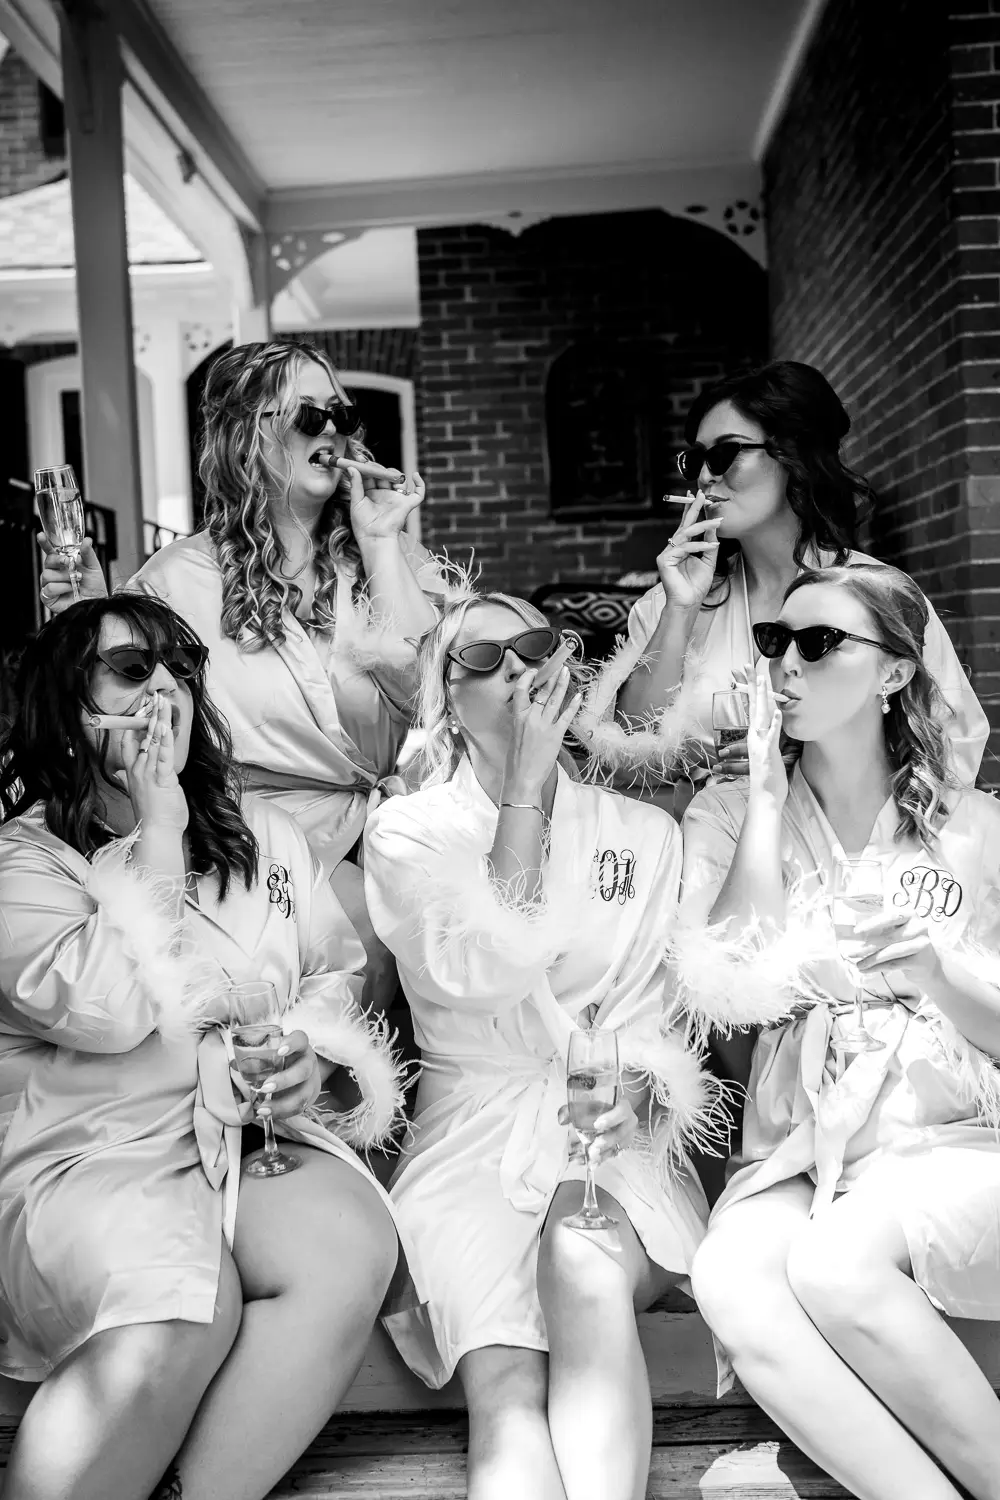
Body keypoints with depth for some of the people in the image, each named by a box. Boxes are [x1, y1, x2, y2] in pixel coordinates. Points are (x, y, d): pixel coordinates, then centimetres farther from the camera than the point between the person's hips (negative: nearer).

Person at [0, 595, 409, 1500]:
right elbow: (107, 1010, -16)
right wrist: (157, 839, -10)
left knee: (352, 1250, -27)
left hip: (262, 1129, 4)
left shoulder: (266, 834, 15)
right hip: (93, 1153, -4)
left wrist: (309, 1044, -5)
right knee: (177, 1317, -33)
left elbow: (337, 971, 18)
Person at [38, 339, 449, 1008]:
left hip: (397, 809, 3)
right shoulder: (181, 577, 3)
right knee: (379, 931, -27)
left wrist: (381, 544, -6)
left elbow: (423, 684, -7)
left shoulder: (391, 552, 10)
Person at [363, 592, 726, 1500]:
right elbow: (483, 973, -15)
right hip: (473, 1135, -1)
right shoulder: (407, 833, 3)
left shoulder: (644, 835, 10)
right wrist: (526, 785, -14)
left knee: (583, 1259, -33)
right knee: (509, 1392, -26)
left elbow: (672, 1017, 8)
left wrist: (639, 1085, -15)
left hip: (618, 1139, 2)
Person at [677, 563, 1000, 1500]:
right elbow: (722, 994, -9)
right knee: (729, 1280, -31)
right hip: (794, 1149, 1)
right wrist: (767, 798, -5)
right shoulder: (728, 817, 7)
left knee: (833, 1263, -32)